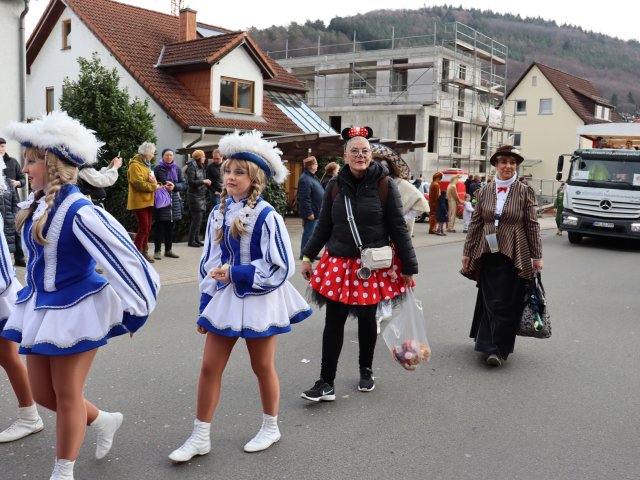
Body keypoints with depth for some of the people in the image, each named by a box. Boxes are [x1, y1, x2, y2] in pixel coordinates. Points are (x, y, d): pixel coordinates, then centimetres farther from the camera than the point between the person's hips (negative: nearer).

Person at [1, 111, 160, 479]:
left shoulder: (79, 211, -25)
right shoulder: (38, 205, 0)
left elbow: (124, 256, -25)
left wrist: (135, 309, -19)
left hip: (75, 310, -8)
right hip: (40, 308, 8)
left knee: (67, 396, 8)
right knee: (43, 393, 17)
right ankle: (104, 420, 42)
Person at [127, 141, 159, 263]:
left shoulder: (146, 164, 18)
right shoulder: (135, 165, -13)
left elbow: (150, 180, 21)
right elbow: (139, 183, -22)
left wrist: (155, 183, -2)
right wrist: (154, 186, -13)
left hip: (148, 201, 9)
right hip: (139, 201, -9)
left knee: (147, 228, 10)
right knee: (143, 228, -10)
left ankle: (144, 251, 18)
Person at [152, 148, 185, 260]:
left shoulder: (177, 169, 9)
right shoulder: (157, 168, -1)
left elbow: (184, 184, 5)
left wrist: (174, 186, -13)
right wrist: (161, 186, -17)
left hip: (174, 200, 4)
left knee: (171, 227, 8)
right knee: (159, 227, -3)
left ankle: (168, 250, 18)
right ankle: (157, 250, 4)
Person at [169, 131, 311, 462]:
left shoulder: (266, 216, -16)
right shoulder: (219, 213, 3)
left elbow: (281, 267, -17)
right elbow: (209, 262, 10)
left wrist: (236, 273, -19)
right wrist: (205, 303, 9)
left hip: (258, 301, -5)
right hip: (225, 298, 5)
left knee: (262, 367, 11)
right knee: (209, 366, 5)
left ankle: (270, 428, 33)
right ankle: (200, 437, 18)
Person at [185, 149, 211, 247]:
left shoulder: (201, 167, 14)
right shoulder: (192, 167, -10)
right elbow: (191, 182, -17)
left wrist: (208, 183, 2)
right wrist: (203, 181, -13)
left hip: (202, 195, 8)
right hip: (195, 195, -8)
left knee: (198, 219, 9)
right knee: (197, 218, -9)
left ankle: (196, 239, 15)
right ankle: (191, 240, -2)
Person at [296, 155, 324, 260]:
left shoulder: (312, 177, 14)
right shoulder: (305, 179, -19)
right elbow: (304, 198, -24)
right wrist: (309, 213, -23)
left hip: (316, 212, 10)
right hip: (311, 213, -10)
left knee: (311, 233, 16)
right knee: (308, 233, -3)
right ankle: (304, 254, 5)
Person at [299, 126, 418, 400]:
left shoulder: (384, 185, -6)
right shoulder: (336, 185, 1)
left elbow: (398, 228, -3)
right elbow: (324, 226, 10)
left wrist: (408, 267, -2)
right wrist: (308, 257, 9)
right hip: (339, 263, 2)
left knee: (367, 318, 13)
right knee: (334, 322, 0)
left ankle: (366, 371, 35)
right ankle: (326, 383, 6)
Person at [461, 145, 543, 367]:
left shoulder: (525, 192, 0)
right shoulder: (484, 191, 6)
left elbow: (532, 225, 1)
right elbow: (475, 223, 10)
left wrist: (537, 256, 0)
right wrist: (467, 252, 9)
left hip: (513, 256, -2)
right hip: (488, 255, 3)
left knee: (506, 304, -2)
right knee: (489, 302, 6)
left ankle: (499, 349, 4)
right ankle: (491, 345, 18)